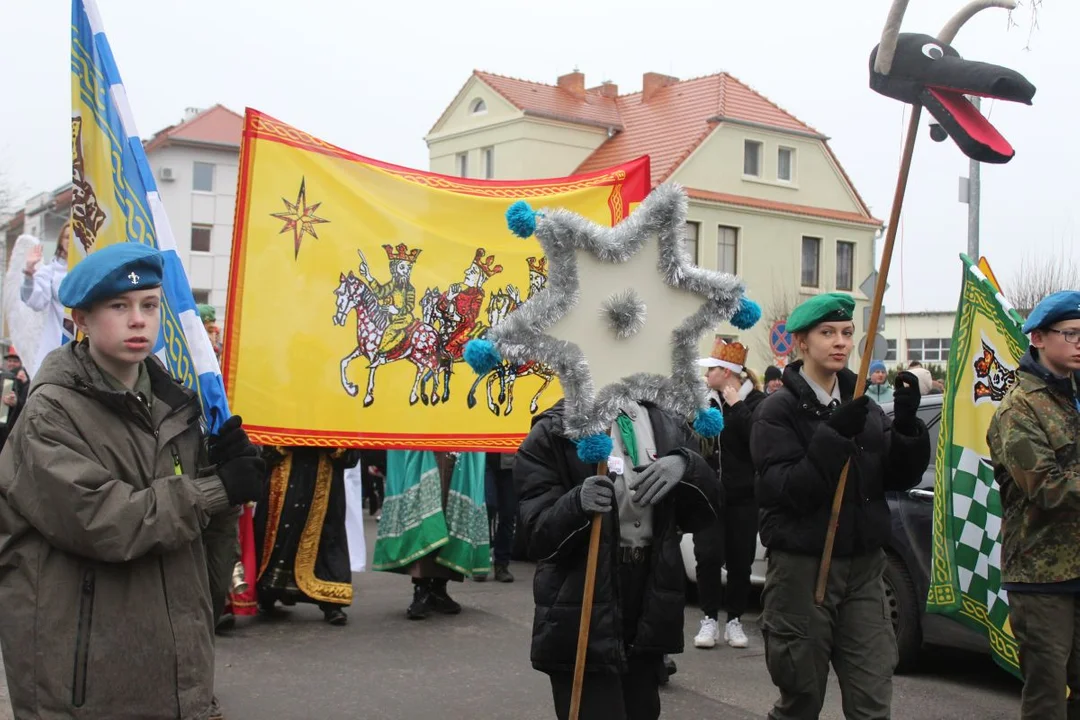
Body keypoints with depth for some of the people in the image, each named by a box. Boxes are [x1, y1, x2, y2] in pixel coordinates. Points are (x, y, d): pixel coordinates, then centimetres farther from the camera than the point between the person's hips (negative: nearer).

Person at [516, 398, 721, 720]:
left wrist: (685, 465, -16)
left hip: (650, 610, 5)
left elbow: (703, 514, 4)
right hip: (582, 618, -5)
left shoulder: (667, 426, 7)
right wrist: (577, 503, -32)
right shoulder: (554, 433, -7)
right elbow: (536, 536, -12)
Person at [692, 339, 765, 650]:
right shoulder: (704, 400, 7)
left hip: (742, 496, -2)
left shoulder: (756, 401, -2)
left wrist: (736, 405, -16)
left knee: (740, 560, 5)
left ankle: (734, 620, 18)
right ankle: (710, 618, 6)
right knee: (708, 555, -7)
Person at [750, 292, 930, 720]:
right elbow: (786, 490, -18)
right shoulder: (778, 410, -6)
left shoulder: (863, 406, 10)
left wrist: (907, 424, -11)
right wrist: (835, 435, -25)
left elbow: (900, 479, 5)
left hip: (863, 566, 5)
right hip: (802, 567, -4)